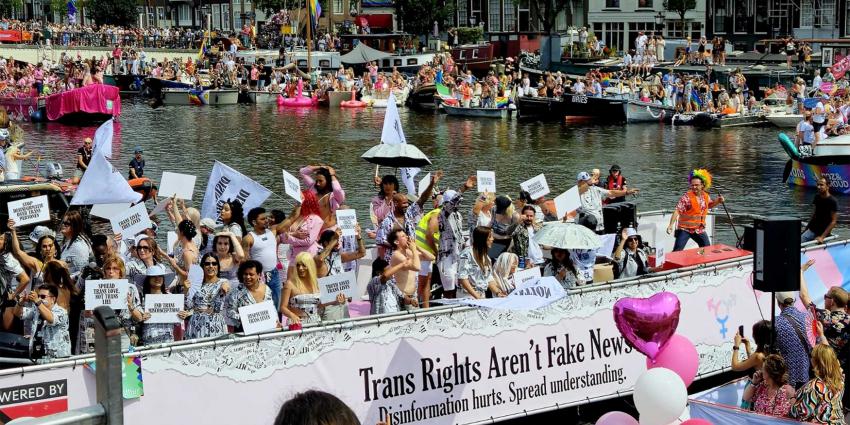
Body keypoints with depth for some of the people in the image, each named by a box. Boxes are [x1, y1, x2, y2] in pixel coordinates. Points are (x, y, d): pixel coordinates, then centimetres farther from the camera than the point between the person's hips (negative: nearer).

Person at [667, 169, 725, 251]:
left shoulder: (705, 196, 1)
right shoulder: (686, 197, -19)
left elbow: (709, 205, 24)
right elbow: (677, 211, -25)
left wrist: (718, 201, 4)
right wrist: (671, 225, -37)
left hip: (699, 229, 6)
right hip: (685, 229, -6)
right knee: (677, 251, -15)